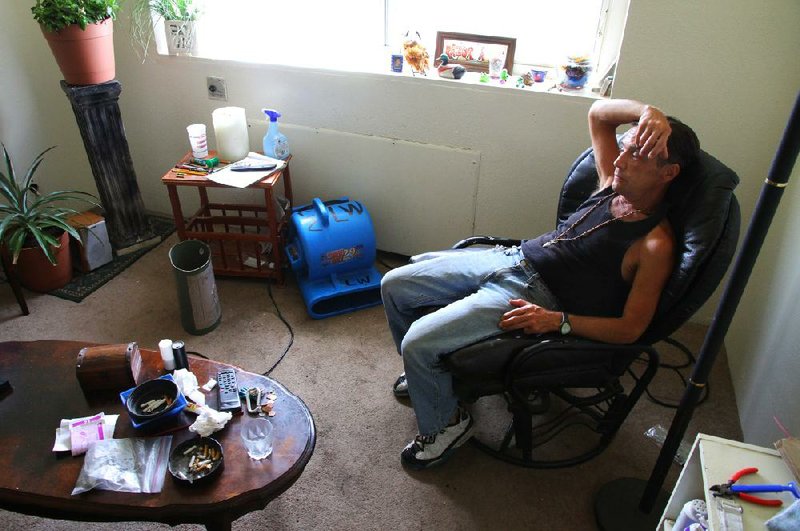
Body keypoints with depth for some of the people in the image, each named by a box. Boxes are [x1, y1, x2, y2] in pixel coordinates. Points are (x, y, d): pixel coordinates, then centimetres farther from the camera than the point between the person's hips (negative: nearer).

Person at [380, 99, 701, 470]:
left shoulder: (655, 244, -13)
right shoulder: (613, 184, 7)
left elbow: (630, 328, -14)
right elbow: (598, 113, 12)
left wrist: (557, 320, -23)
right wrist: (647, 113, -6)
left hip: (532, 297, -8)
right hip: (508, 257, 8)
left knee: (417, 342, -21)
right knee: (394, 286, 6)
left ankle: (446, 424, 9)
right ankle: (429, 373, 30)